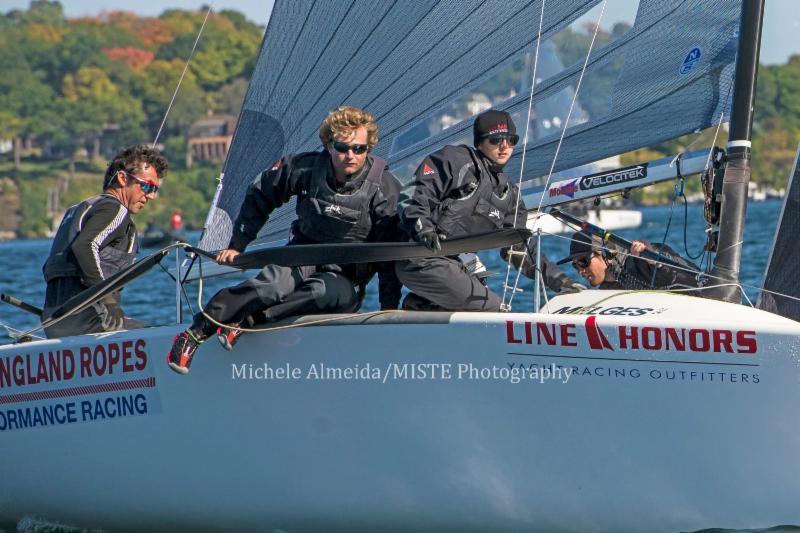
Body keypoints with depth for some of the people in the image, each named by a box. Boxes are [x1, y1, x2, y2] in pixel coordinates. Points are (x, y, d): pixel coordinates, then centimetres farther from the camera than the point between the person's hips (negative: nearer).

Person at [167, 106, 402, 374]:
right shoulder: (304, 168, -5)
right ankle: (196, 332, -34)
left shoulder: (384, 188, -11)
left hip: (345, 276, -1)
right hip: (304, 257, 1)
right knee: (272, 285, -34)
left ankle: (243, 321, -39)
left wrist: (390, 309, -15)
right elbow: (260, 196, 12)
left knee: (328, 292, -39)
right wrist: (237, 244, 10)